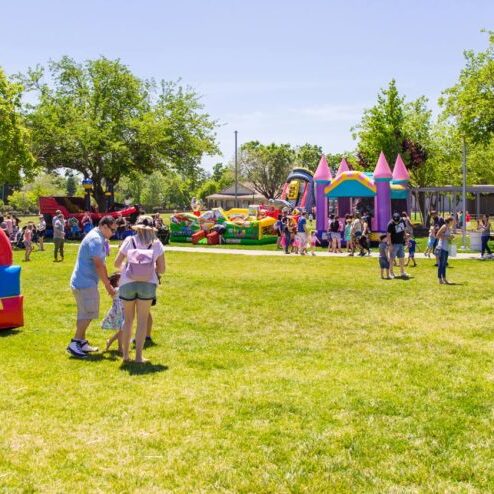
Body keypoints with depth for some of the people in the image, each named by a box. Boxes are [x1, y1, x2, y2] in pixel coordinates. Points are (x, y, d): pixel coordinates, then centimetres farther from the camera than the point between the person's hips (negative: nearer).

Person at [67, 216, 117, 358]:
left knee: (85, 314, 16)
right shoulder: (95, 239, -18)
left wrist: (108, 282, 14)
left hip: (83, 282, 11)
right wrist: (108, 286, -16)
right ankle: (74, 344, -4)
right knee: (89, 313, -8)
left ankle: (81, 342, 23)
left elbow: (101, 264, 17)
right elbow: (98, 266, -21)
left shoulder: (99, 239, 14)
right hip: (85, 282, -11)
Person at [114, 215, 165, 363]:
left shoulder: (129, 241, 1)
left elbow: (117, 263, 6)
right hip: (147, 284, -1)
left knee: (128, 319, 16)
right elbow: (161, 269, 4)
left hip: (127, 283, 1)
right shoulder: (157, 244, 2)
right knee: (142, 320, 9)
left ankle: (125, 354, 22)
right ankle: (138, 356, 9)